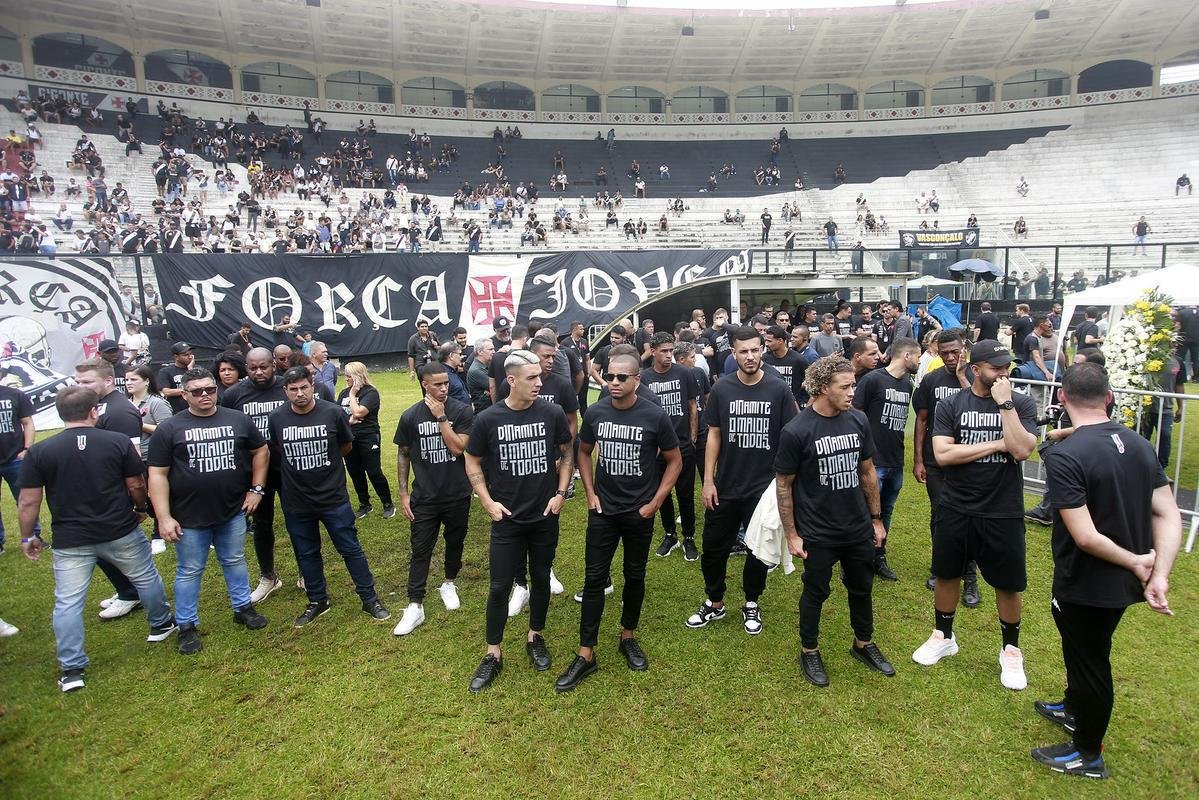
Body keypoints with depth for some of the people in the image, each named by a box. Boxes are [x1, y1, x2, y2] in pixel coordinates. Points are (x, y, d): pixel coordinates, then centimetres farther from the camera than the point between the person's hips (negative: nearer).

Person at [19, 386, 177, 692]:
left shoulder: (39, 452, -7)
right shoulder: (119, 442, -9)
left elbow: (28, 502, -4)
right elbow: (136, 485, -2)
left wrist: (28, 537, 10)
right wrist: (141, 508, 17)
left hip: (70, 541, 0)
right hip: (121, 532, 0)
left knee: (67, 602, 9)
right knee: (146, 578, 21)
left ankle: (71, 670, 13)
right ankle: (161, 625, 39)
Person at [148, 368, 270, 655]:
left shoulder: (238, 420, 0)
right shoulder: (169, 429, -6)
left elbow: (261, 451, 10)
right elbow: (157, 474, -7)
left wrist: (256, 489, 4)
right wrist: (164, 517, -11)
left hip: (233, 512, 2)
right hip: (189, 517, -2)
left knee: (235, 561, 18)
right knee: (190, 571, 11)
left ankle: (243, 607, 35)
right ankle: (187, 626, 26)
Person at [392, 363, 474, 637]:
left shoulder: (462, 411, -9)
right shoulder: (411, 416, -4)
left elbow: (458, 448, -19)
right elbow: (403, 455, 5)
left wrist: (441, 417, -21)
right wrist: (403, 493, 3)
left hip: (457, 495, 0)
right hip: (424, 498, 0)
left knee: (455, 543, 17)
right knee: (420, 550, 4)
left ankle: (449, 584, 40)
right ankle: (415, 606, 12)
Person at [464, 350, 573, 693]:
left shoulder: (552, 413, -8)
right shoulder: (488, 419, -11)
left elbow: (567, 454, 5)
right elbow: (472, 462, 2)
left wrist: (561, 493, -3)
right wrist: (487, 501, -7)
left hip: (545, 516, 1)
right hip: (507, 519, -1)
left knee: (541, 579, 16)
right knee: (500, 587, 5)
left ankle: (535, 637, 38)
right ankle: (493, 655, 22)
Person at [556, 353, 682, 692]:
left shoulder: (655, 416, -12)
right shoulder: (595, 413, -6)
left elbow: (674, 460, -2)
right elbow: (584, 452, 11)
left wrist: (655, 503, -7)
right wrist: (590, 493, 2)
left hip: (639, 512, -1)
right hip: (603, 510, 1)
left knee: (635, 576, 13)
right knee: (595, 579, 2)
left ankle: (628, 637, 35)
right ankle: (586, 655, 12)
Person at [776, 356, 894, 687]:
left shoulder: (858, 420, -4)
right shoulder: (796, 431, -19)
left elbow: (867, 471, 8)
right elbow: (783, 484, -11)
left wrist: (876, 518, 10)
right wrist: (791, 534, -10)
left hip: (859, 529, 5)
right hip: (818, 534, -5)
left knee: (861, 588, 21)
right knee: (815, 593, 13)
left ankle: (863, 644, 44)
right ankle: (809, 651, 34)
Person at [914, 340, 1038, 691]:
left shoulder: (1021, 403, -4)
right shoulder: (951, 405, -3)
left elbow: (1021, 450, -19)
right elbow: (943, 454, -15)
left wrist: (1004, 402, -19)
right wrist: (997, 444, -15)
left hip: (1003, 513, -1)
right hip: (956, 510, 1)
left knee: (1008, 583, 11)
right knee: (947, 574, 15)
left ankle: (1010, 649, 33)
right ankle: (943, 636, 35)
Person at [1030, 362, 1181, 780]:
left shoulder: (1063, 456, -27)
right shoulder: (1139, 445, -3)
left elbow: (1086, 537, -28)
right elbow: (1169, 515, -4)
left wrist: (1135, 562, -12)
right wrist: (1159, 574, -10)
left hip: (1085, 585, -7)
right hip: (1125, 583, 8)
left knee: (1089, 661, 12)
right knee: (1086, 650, 29)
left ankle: (1088, 754, 33)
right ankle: (1074, 709, 52)